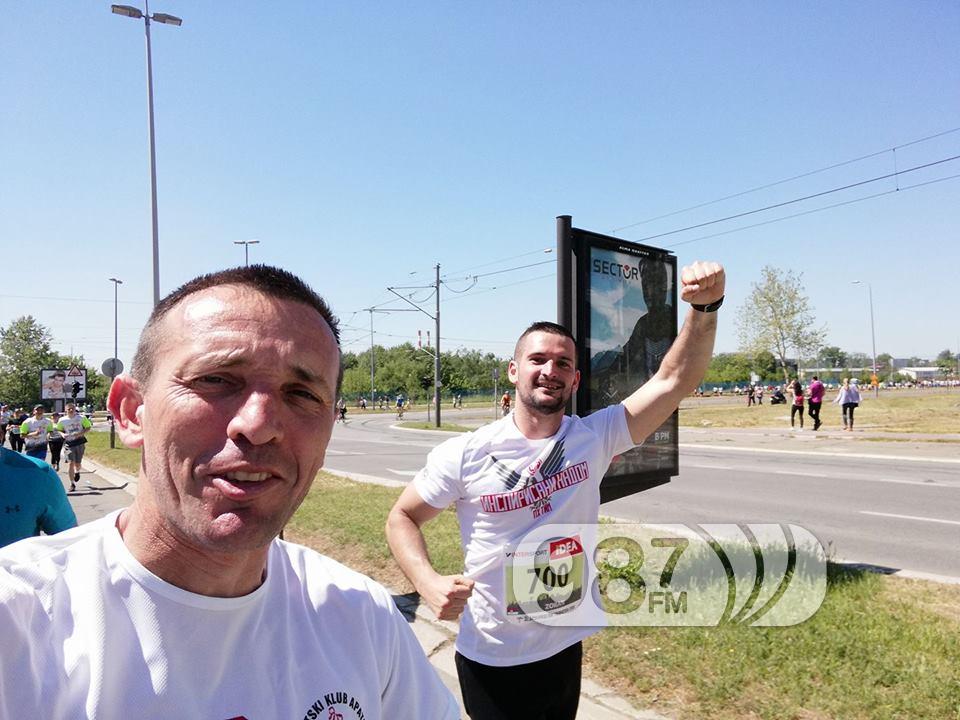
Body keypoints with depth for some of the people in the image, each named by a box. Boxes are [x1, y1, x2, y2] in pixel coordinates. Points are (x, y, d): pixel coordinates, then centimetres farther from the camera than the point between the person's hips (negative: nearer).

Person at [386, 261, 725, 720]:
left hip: (565, 650, 3)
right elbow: (402, 517, -5)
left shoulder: (594, 438, -10)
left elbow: (674, 381, -18)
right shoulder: (466, 454, -15)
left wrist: (705, 308, -32)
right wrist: (429, 583, -21)